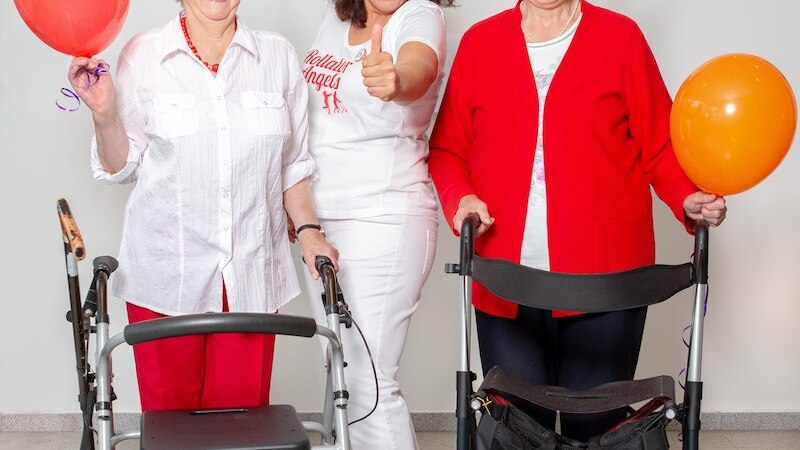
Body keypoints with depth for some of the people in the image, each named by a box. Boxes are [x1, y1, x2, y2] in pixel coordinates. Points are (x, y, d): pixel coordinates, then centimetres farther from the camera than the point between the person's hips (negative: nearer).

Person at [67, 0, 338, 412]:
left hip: (252, 275, 1)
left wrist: (308, 231, 2)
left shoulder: (278, 55, 7)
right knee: (169, 416, 4)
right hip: (166, 273, -1)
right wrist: (104, 113, -11)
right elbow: (121, 166, 6)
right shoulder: (142, 54, 2)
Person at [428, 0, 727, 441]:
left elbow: (659, 145, 3)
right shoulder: (479, 42, 9)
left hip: (603, 279, -1)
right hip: (506, 284, 2)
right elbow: (447, 148, 12)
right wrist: (461, 198, -6)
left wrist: (688, 198, -14)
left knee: (594, 425, 3)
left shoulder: (621, 37, 4)